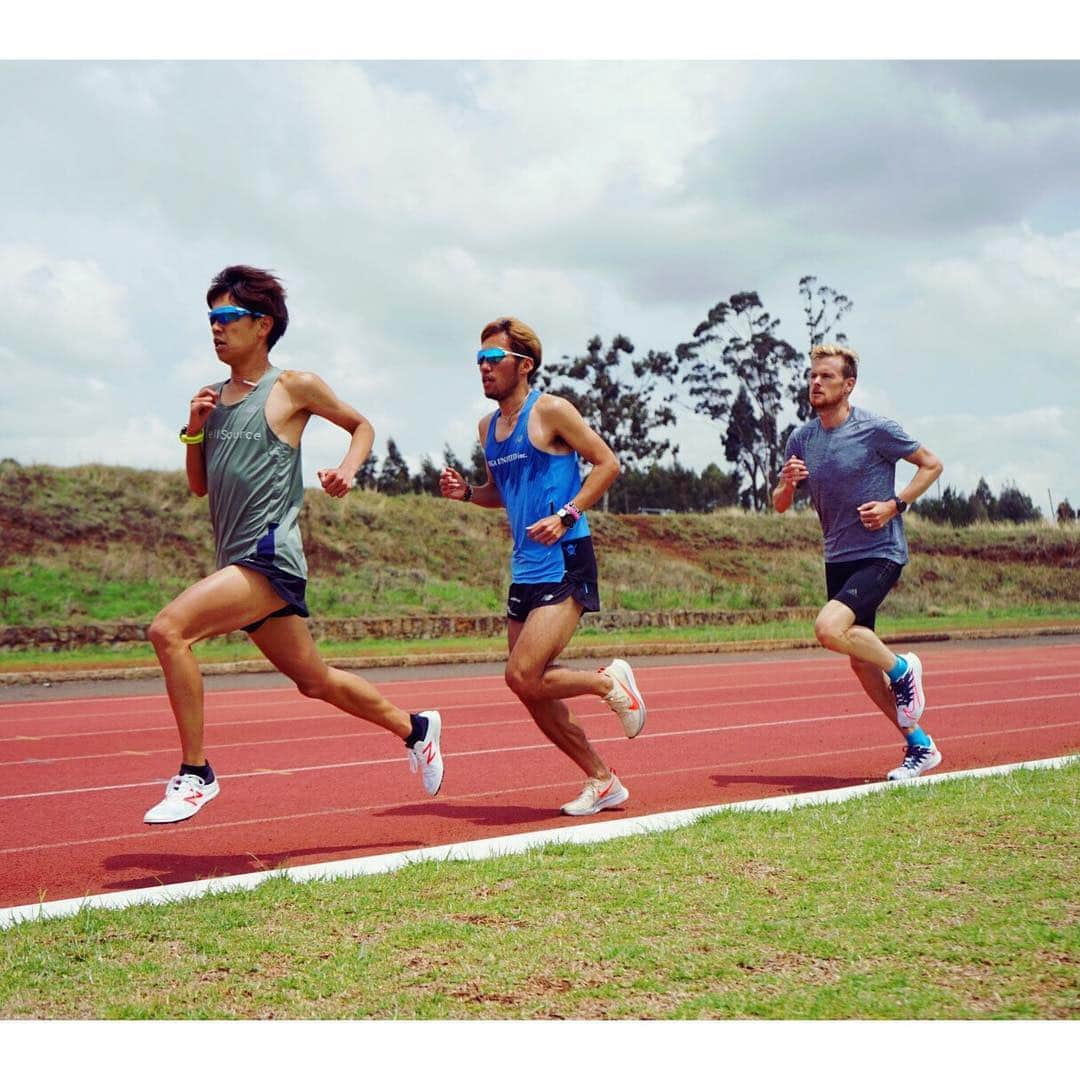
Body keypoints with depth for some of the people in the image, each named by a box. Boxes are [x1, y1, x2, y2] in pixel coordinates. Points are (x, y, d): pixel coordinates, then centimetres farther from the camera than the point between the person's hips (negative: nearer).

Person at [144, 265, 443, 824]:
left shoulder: (293, 387, -2)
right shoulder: (212, 397, 14)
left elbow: (362, 426, 12)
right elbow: (198, 486, 18)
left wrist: (347, 469, -6)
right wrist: (194, 431, 3)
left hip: (271, 557, -7)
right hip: (238, 564, 7)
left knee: (168, 629, -24)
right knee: (314, 680, 17)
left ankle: (194, 773, -16)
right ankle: (415, 728, 37)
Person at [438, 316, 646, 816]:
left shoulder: (550, 411, -6)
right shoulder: (488, 427, 16)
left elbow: (607, 462, -7)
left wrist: (566, 515, -18)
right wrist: (466, 492, 6)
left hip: (565, 564, -8)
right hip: (525, 570, 8)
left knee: (523, 676, -19)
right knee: (534, 696, 7)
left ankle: (610, 682, 7)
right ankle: (601, 782, 21)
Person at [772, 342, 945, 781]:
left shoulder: (876, 429, -10)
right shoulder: (801, 439, 5)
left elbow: (931, 464, 0)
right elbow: (779, 505, 12)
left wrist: (895, 505, -13)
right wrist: (787, 484, -11)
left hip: (880, 553, -7)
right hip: (838, 558, 7)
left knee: (829, 628, -27)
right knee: (861, 663, 9)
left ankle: (902, 669, 0)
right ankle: (919, 746, 22)